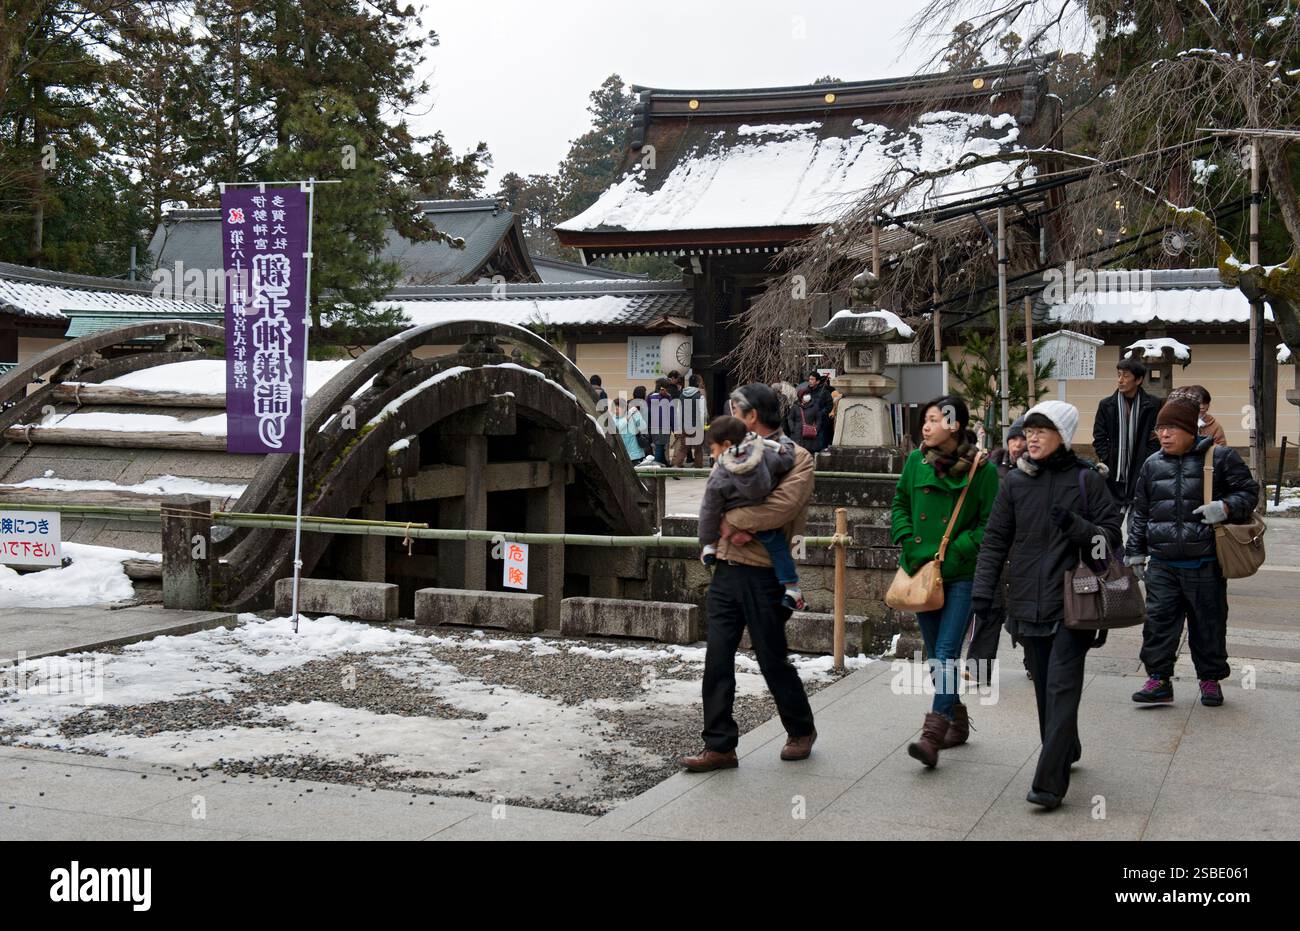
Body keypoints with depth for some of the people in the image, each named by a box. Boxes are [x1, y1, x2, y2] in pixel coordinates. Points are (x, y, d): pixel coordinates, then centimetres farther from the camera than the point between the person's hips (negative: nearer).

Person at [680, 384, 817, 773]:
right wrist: (728, 528, -13)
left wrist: (732, 518, -13)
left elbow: (782, 506, -20)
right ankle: (719, 744, 9)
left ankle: (801, 730, 28)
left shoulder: (797, 457, -5)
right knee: (717, 660, 2)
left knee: (772, 659, 6)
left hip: (764, 574, -6)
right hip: (725, 570, 6)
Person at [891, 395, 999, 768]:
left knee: (946, 654, -11)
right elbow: (900, 503, 15)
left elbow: (990, 524, -6)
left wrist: (954, 553, -14)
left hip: (962, 574, -5)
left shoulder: (982, 469, -8)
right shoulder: (916, 461, 4)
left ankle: (933, 735, -14)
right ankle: (957, 722, 30)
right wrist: (908, 543, 0)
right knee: (935, 655, 13)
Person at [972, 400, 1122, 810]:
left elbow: (1111, 535, -1)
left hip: (1072, 604, -4)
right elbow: (995, 540, 9)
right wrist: (983, 588, 0)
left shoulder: (1086, 479, -2)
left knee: (1062, 688, -10)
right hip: (1028, 604, 4)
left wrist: (1075, 526, -19)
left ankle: (1049, 782, -11)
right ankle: (1066, 752, 34)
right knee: (1044, 688, 14)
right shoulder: (1015, 482, 7)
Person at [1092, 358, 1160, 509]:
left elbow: (1157, 439, 2)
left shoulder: (1153, 406, 2)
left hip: (1141, 473, -1)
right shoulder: (1106, 405, 6)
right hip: (1114, 474, 1)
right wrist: (1107, 463, -5)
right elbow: (1099, 439, 6)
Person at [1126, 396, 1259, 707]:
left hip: (1205, 563, -3)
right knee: (1158, 620, 0)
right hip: (1162, 565, 3)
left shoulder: (1220, 457, -3)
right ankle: (1159, 679, 8)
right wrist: (1135, 551, 14)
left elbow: (1249, 492, 3)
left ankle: (1211, 679, 23)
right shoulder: (1153, 465, 10)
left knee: (1208, 622, 7)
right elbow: (1140, 512, 17)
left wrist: (1226, 507, -17)